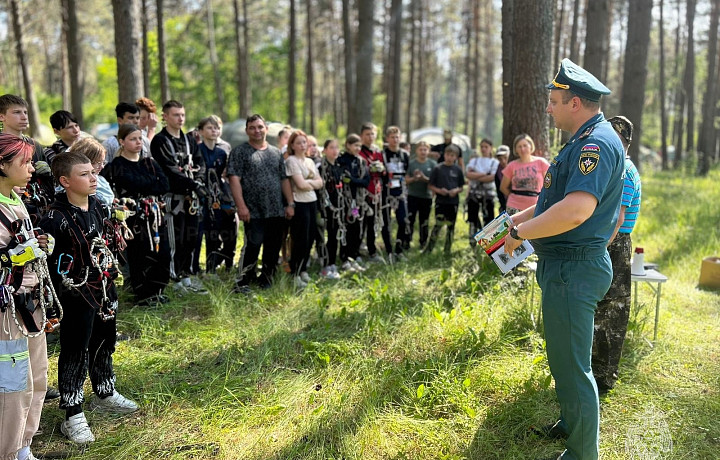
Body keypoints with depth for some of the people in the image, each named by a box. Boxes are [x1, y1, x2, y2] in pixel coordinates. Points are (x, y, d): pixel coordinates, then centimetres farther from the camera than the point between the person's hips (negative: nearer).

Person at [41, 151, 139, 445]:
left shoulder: (97, 206, 4)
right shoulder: (56, 218, -22)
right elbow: (44, 260, -23)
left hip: (105, 289, 8)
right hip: (77, 295, -8)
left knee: (104, 343, 22)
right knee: (75, 353, 2)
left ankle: (105, 395, 41)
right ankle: (73, 417, 14)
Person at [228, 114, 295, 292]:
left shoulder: (276, 153, 16)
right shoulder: (239, 152, 0)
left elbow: (284, 179, 17)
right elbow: (234, 179, -8)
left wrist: (290, 204, 9)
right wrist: (241, 206, -17)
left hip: (277, 211, 5)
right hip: (253, 211, -5)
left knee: (273, 248, 9)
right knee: (252, 246, -11)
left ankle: (266, 280, 23)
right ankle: (243, 283, 0)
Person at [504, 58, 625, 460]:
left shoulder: (596, 143, -20)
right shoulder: (588, 141, 16)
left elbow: (576, 209, -34)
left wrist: (519, 233, -23)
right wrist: (513, 219, 19)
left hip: (574, 271, -11)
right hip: (566, 265, 11)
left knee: (570, 365, -1)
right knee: (567, 358, 25)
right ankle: (574, 423, 43)